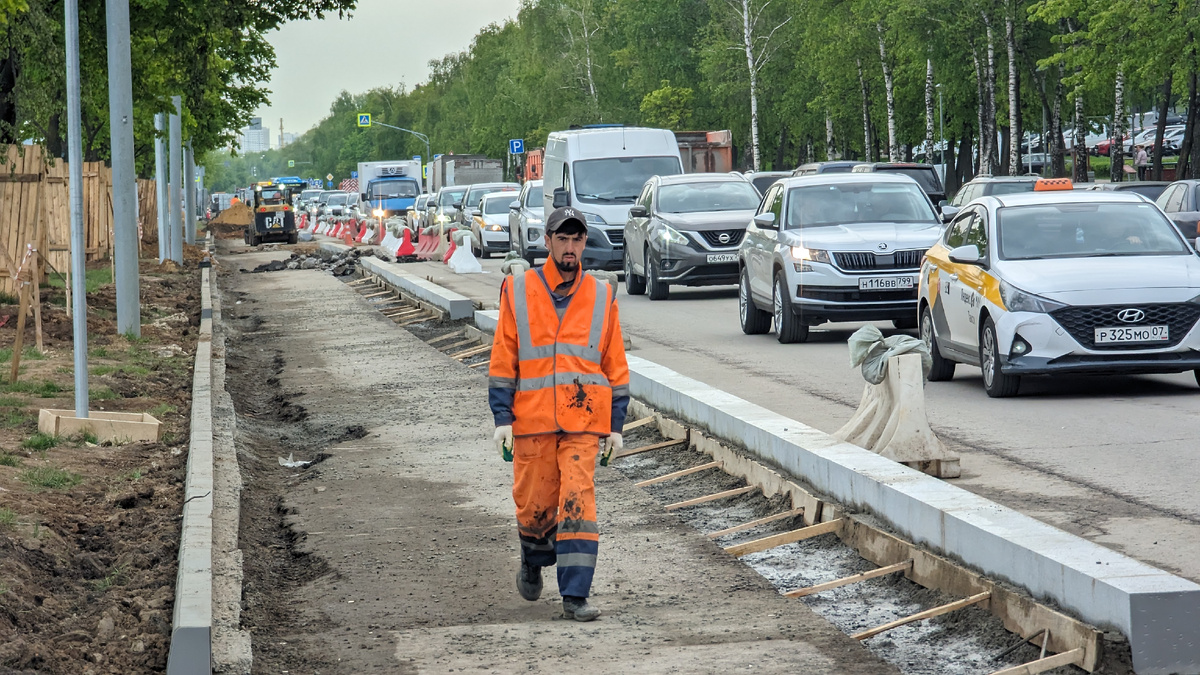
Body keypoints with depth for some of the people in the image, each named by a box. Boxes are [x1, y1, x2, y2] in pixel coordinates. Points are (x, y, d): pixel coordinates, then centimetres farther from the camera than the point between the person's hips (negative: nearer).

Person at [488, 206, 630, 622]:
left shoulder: (602, 297, 7)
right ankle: (533, 564, 39)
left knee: (578, 502, -11)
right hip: (532, 421, 0)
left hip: (583, 421, 0)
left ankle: (575, 596, -11)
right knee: (534, 504, 8)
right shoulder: (518, 292, 3)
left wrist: (616, 426, 7)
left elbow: (615, 365, 10)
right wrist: (502, 419, -1)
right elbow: (502, 360, 5)